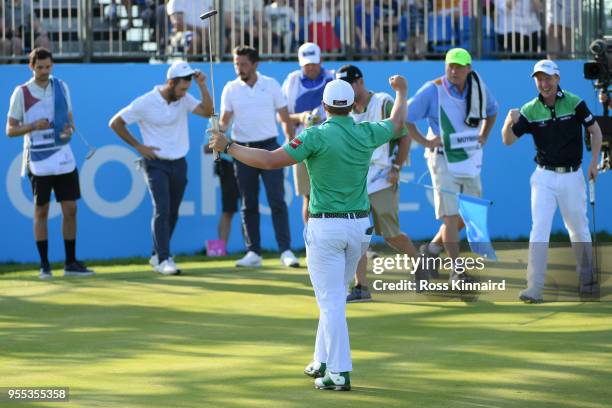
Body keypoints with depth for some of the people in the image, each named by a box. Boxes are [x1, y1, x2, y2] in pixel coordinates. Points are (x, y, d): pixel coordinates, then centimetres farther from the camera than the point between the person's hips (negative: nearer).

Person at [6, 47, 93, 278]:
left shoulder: (61, 88, 8)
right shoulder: (21, 93, -4)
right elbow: (10, 130, -3)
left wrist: (69, 129, -8)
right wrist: (33, 126, -20)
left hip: (64, 159, 4)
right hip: (39, 162, -3)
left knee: (70, 209, 2)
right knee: (41, 212, 1)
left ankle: (71, 263, 9)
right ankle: (44, 265, 7)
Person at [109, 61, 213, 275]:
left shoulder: (184, 99, 1)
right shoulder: (145, 103, -12)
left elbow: (207, 112, -12)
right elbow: (115, 123, -5)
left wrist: (202, 86, -18)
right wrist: (138, 146, -7)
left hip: (178, 164, 5)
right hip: (156, 164, -5)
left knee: (172, 213, 11)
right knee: (162, 209, -17)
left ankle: (157, 255, 25)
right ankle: (164, 260, -19)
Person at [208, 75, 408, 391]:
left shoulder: (317, 136, -15)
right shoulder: (366, 134, 0)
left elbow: (270, 160, -20)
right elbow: (397, 124, 23)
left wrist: (228, 147, -11)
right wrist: (401, 93, 43)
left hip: (325, 227, -5)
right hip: (360, 225, 5)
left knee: (331, 300, -4)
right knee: (334, 296, 19)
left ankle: (339, 373, -7)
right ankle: (324, 362, 27)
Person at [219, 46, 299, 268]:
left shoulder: (271, 85, 2)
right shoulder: (231, 89, 4)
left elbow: (285, 117, 5)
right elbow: (225, 119, -3)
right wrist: (219, 129, -25)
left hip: (269, 148, -2)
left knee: (277, 201, -9)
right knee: (249, 205, 5)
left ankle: (286, 251, -11)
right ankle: (253, 253, 10)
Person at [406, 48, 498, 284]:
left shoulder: (478, 87, 1)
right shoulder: (433, 91, -14)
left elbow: (491, 111, 22)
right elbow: (404, 118, -11)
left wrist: (484, 137, 10)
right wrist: (425, 142, -16)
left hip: (470, 158, 6)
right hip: (443, 160, -6)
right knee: (451, 216, -9)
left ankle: (432, 248, 29)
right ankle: (456, 271, -2)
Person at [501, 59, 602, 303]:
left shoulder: (574, 103, -6)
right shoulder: (530, 110, -3)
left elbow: (595, 131, 4)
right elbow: (508, 140, -6)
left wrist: (594, 162, -3)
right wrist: (509, 122, -27)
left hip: (572, 176, -1)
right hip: (544, 177, 1)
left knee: (580, 231, 11)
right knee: (539, 229, -9)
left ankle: (587, 280, 30)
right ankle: (534, 289, -12)